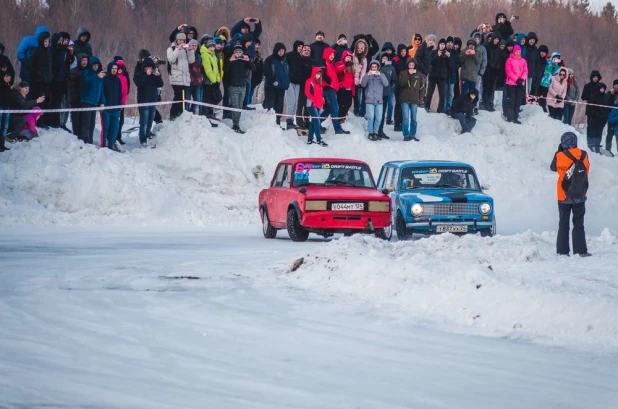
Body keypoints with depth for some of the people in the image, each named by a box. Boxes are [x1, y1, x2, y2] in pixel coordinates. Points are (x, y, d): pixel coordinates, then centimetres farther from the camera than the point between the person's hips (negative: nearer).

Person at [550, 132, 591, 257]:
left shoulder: (560, 156, -12)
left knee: (563, 224, 8)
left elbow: (553, 167, 6)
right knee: (578, 224, 7)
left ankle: (562, 251, 4)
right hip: (580, 196, 1)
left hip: (564, 196, -1)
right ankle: (581, 250, 2)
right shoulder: (583, 155, -6)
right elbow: (587, 170, 6)